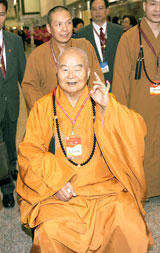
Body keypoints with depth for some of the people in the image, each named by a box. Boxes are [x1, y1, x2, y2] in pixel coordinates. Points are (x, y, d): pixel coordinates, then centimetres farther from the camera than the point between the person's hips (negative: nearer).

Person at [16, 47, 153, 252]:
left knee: (131, 229, -20)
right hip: (56, 190, 0)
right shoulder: (42, 107, 5)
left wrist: (107, 107, -20)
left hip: (105, 187, 1)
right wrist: (55, 181, -13)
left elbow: (136, 132, -6)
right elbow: (29, 151, 0)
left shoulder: (102, 102, 6)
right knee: (50, 232, -25)